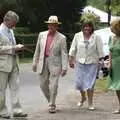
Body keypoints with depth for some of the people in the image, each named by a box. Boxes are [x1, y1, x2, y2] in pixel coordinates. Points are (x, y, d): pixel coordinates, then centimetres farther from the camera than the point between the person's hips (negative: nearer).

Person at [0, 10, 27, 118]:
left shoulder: (11, 31, 15)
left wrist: (16, 47, 7)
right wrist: (13, 48, -18)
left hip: (13, 63, 8)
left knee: (15, 87, 3)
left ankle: (16, 110, 4)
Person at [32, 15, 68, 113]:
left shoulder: (61, 38, -5)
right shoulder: (42, 35, 6)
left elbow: (64, 54, -8)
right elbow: (38, 50, 12)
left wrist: (64, 68, -14)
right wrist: (35, 63, 11)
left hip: (55, 64, -4)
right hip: (43, 63, 4)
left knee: (53, 86, -6)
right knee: (43, 85, 7)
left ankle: (52, 106, 6)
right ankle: (51, 101, 28)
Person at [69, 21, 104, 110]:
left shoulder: (96, 37, -3)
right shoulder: (77, 36, 3)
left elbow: (100, 51, -1)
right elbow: (73, 49, 7)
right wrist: (71, 60, 5)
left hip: (92, 63, -2)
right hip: (80, 62, 2)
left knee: (90, 84, -4)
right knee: (79, 82, 5)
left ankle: (90, 103, 6)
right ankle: (83, 98, 33)